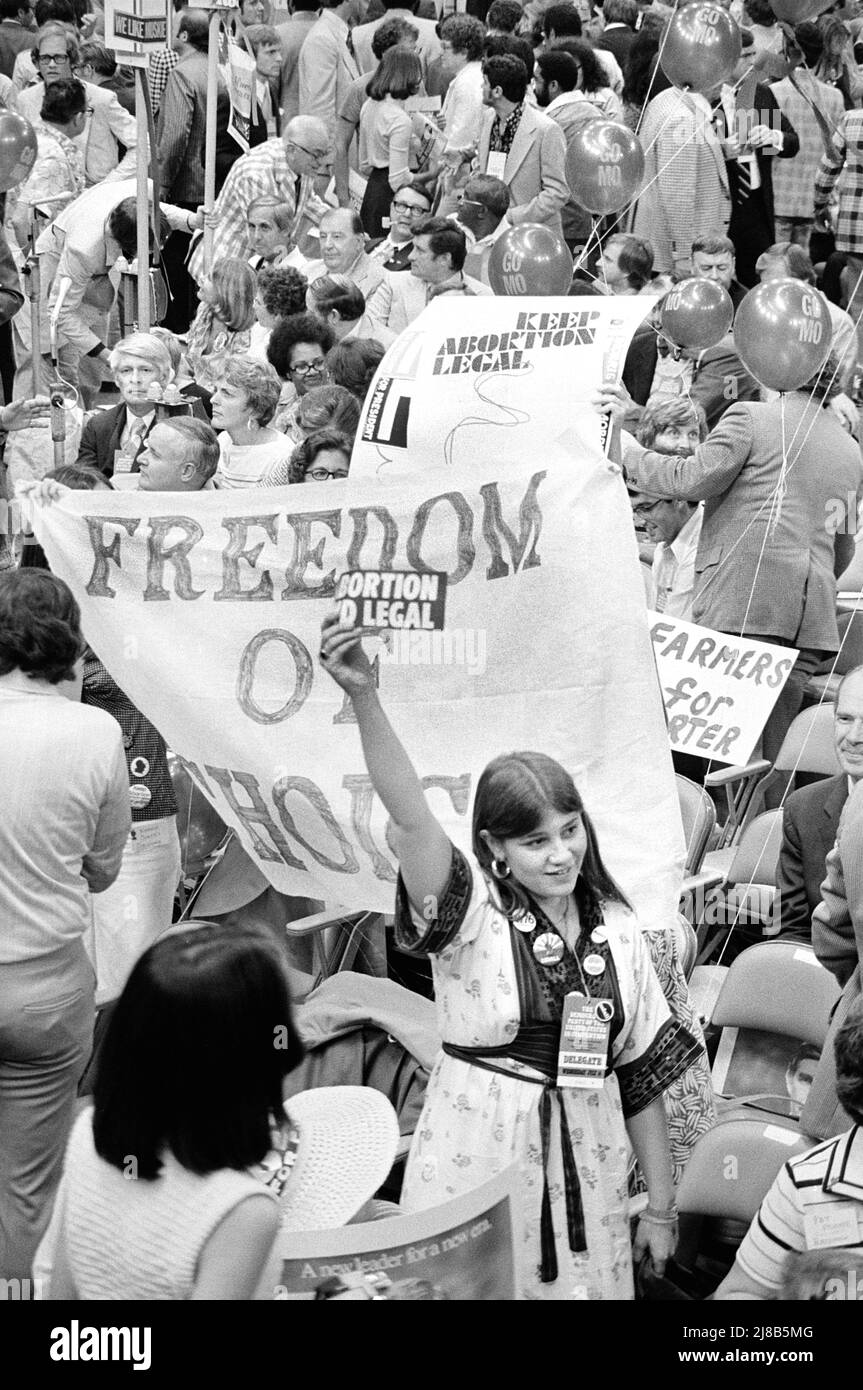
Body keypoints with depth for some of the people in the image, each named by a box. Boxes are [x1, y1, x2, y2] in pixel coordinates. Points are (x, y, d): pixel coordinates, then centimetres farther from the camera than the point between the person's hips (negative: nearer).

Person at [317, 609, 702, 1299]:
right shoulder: (474, 912, -8)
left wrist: (662, 1206, 10)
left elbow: (643, 1073, 8)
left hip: (586, 1161, 3)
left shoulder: (616, 930, 3)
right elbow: (410, 819, -26)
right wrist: (364, 698, -41)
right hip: (478, 1158, -3)